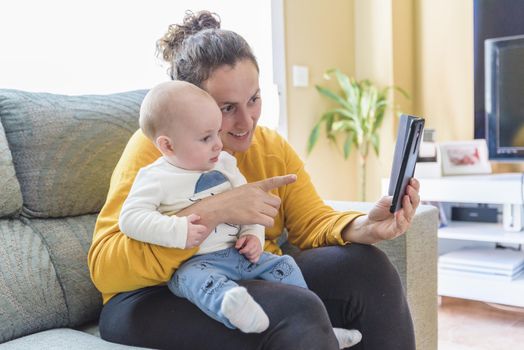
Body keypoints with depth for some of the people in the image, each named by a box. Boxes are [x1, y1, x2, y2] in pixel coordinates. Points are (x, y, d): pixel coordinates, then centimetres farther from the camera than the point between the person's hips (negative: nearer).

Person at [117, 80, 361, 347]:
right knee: (199, 279, -36)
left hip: (239, 254, 6)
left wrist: (253, 235, -2)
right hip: (194, 262, -6)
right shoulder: (156, 177, -8)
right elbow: (130, 218, -17)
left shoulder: (225, 163, 10)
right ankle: (234, 308, -64)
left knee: (283, 265, -2)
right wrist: (178, 231, -28)